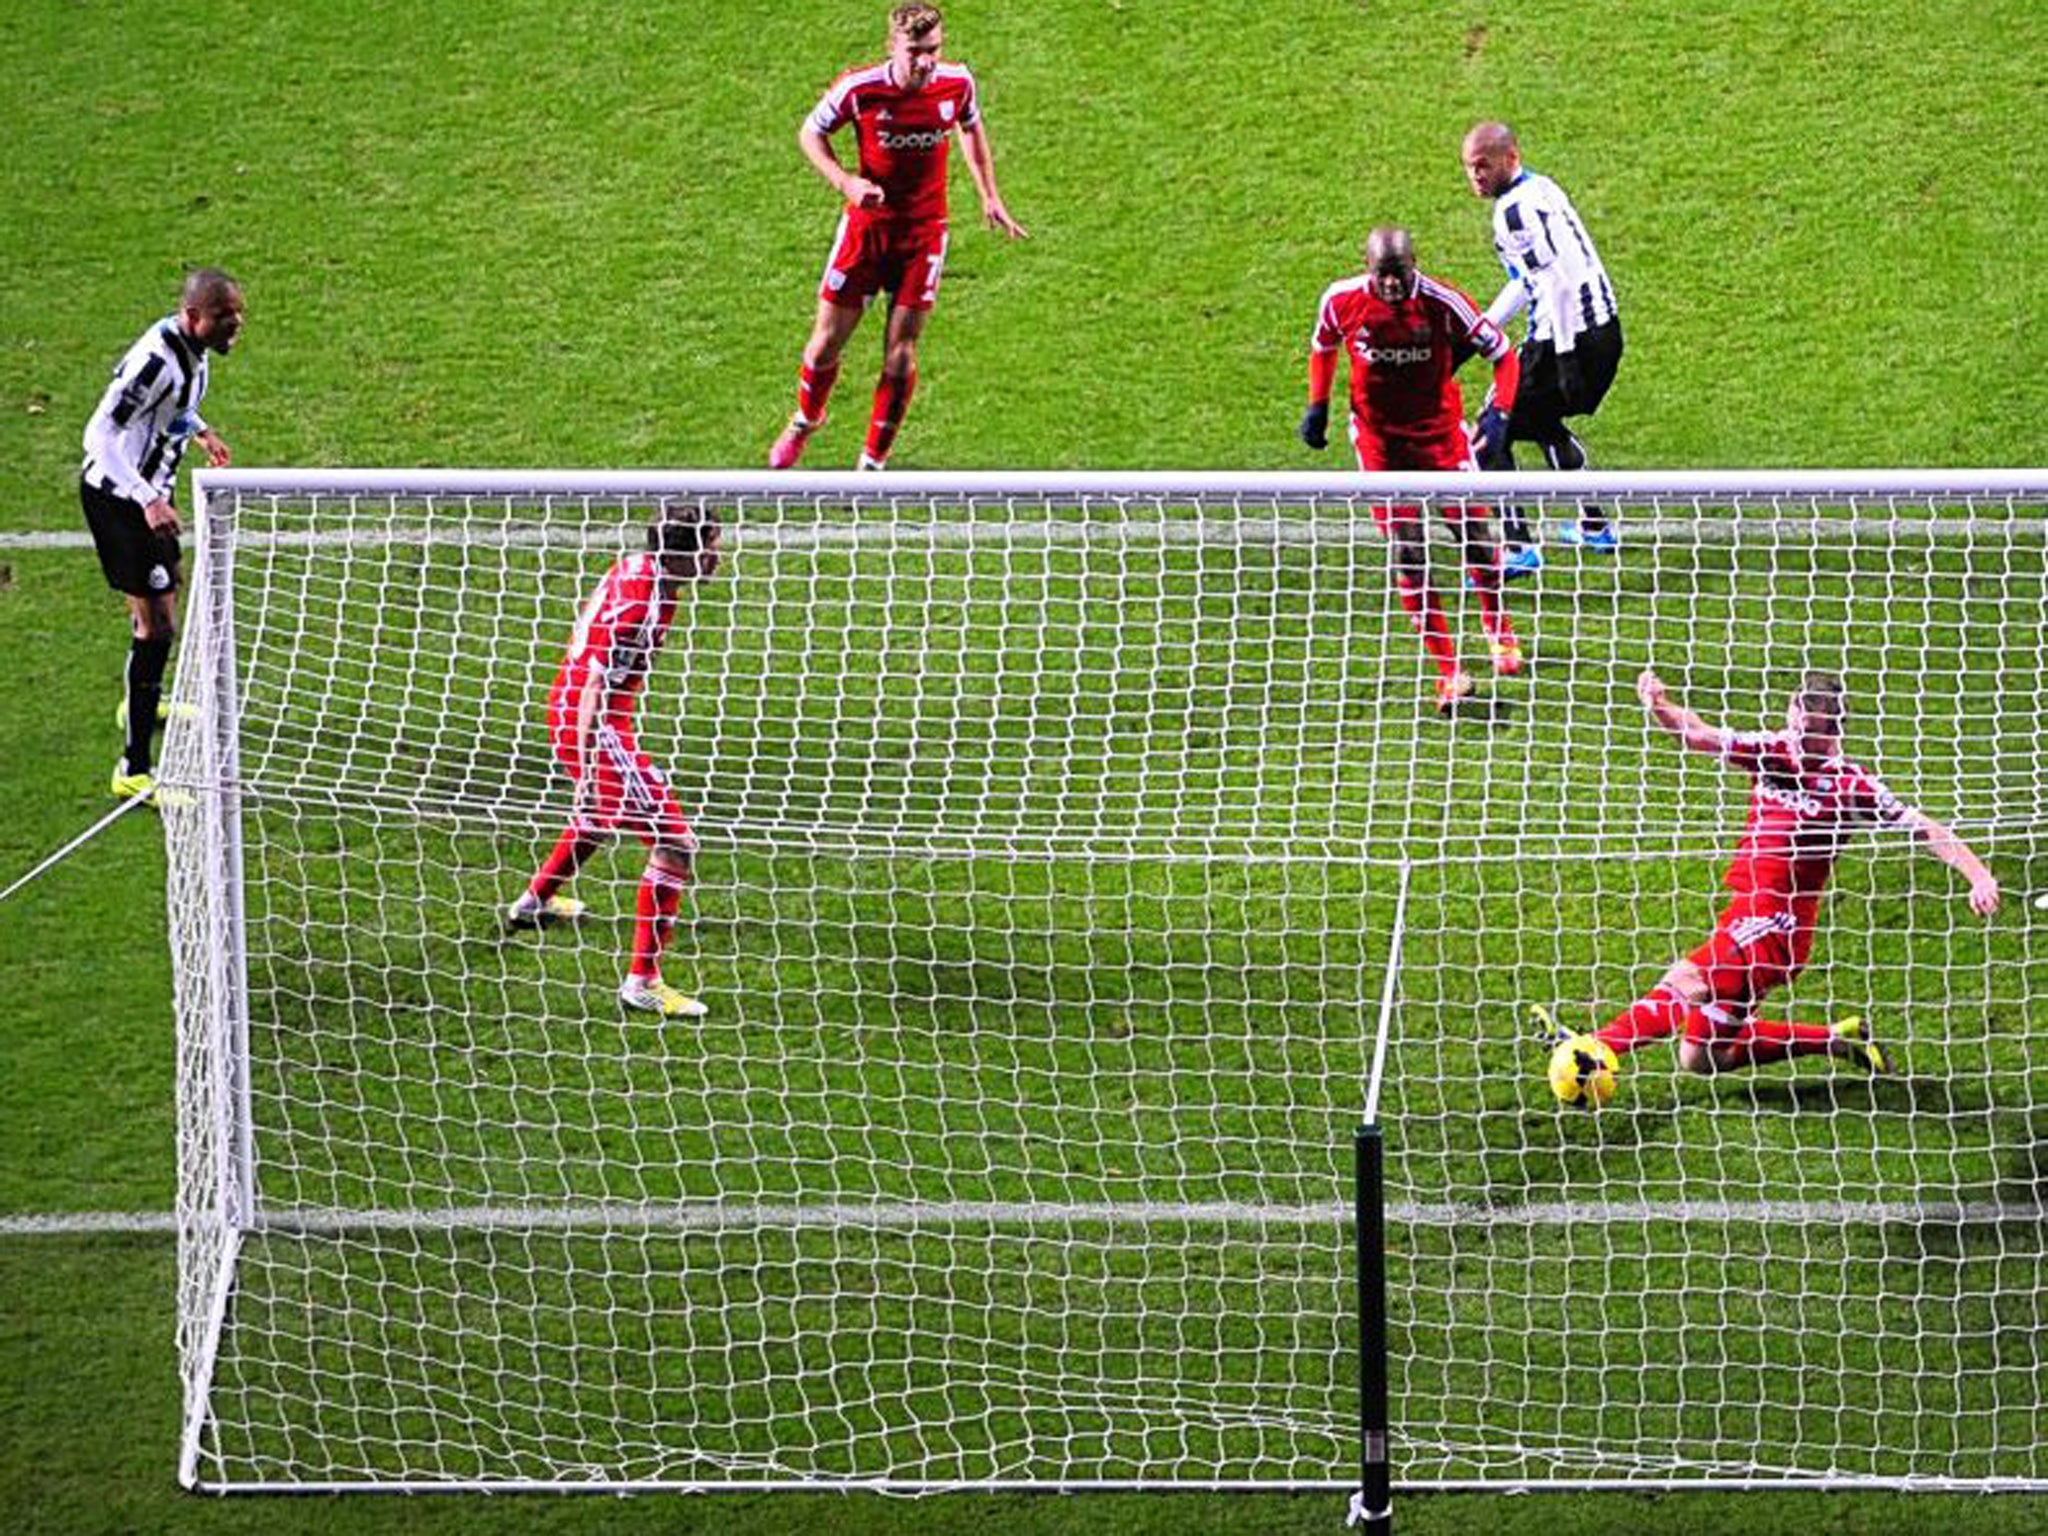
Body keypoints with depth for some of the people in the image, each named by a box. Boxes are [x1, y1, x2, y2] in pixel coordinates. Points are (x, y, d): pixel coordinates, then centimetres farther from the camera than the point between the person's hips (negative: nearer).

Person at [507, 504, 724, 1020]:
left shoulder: (635, 567, 0)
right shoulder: (641, 609, -28)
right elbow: (596, 689, -29)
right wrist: (588, 772, -31)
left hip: (567, 707, 10)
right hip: (592, 726, -10)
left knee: (599, 816, 37)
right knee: (674, 843, -10)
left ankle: (534, 901, 61)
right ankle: (643, 982, -9)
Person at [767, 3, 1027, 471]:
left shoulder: (957, 83, -10)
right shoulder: (859, 88, -18)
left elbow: (971, 127, 13)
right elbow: (810, 133, -3)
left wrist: (989, 196, 10)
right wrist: (846, 182, -19)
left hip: (925, 230, 1)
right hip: (866, 226, -1)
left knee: (900, 353, -2)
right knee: (827, 341, 4)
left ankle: (873, 463, 12)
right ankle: (805, 420, 36)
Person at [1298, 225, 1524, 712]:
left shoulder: (1441, 301, -20)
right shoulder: (1341, 301, -13)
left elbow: (1501, 352, -11)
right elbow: (1323, 347, 10)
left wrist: (1500, 412, -23)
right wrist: (1317, 405, 5)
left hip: (1439, 427, -1)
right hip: (1378, 433, 1)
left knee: (1472, 532, 2)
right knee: (1407, 552, -6)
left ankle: (1497, 627, 33)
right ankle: (1447, 672, 0)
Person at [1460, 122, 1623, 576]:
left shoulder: (1516, 207, -17)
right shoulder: (1540, 189, 14)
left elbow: (1560, 282, -24)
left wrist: (1565, 355, -23)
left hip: (1568, 337, -10)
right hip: (1603, 330, 10)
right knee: (1543, 423, 32)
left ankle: (1518, 549, -9)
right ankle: (1594, 527, 41)